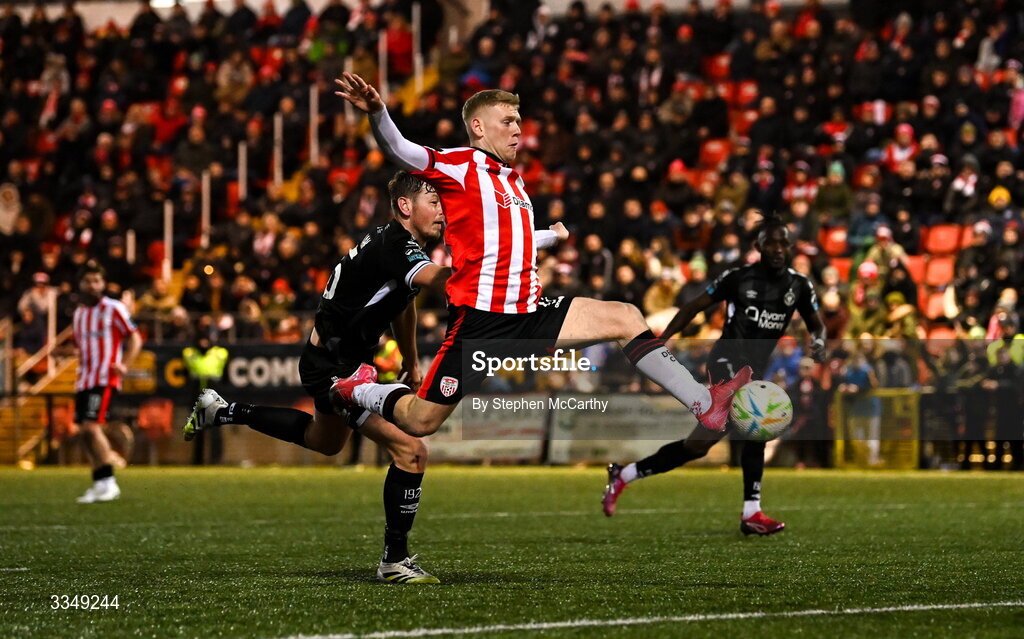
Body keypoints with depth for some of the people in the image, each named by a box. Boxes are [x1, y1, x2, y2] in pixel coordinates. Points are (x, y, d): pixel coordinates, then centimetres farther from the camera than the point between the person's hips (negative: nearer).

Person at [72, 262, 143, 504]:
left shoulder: (114, 309, -4)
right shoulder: (79, 313, 16)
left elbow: (135, 339, -4)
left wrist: (124, 364, -17)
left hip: (105, 379, -7)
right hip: (84, 380, 7)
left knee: (91, 426, -19)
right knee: (85, 431, 3)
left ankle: (108, 483, -14)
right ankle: (99, 484, 9)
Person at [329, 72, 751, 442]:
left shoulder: (513, 180, 19)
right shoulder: (458, 165, -5)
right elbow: (398, 151, -21)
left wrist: (555, 235, 53)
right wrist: (376, 112, -40)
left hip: (530, 313, 7)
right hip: (479, 318, -7)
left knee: (626, 319, -4)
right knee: (420, 421, -6)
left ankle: (704, 406, -6)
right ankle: (357, 389, 25)